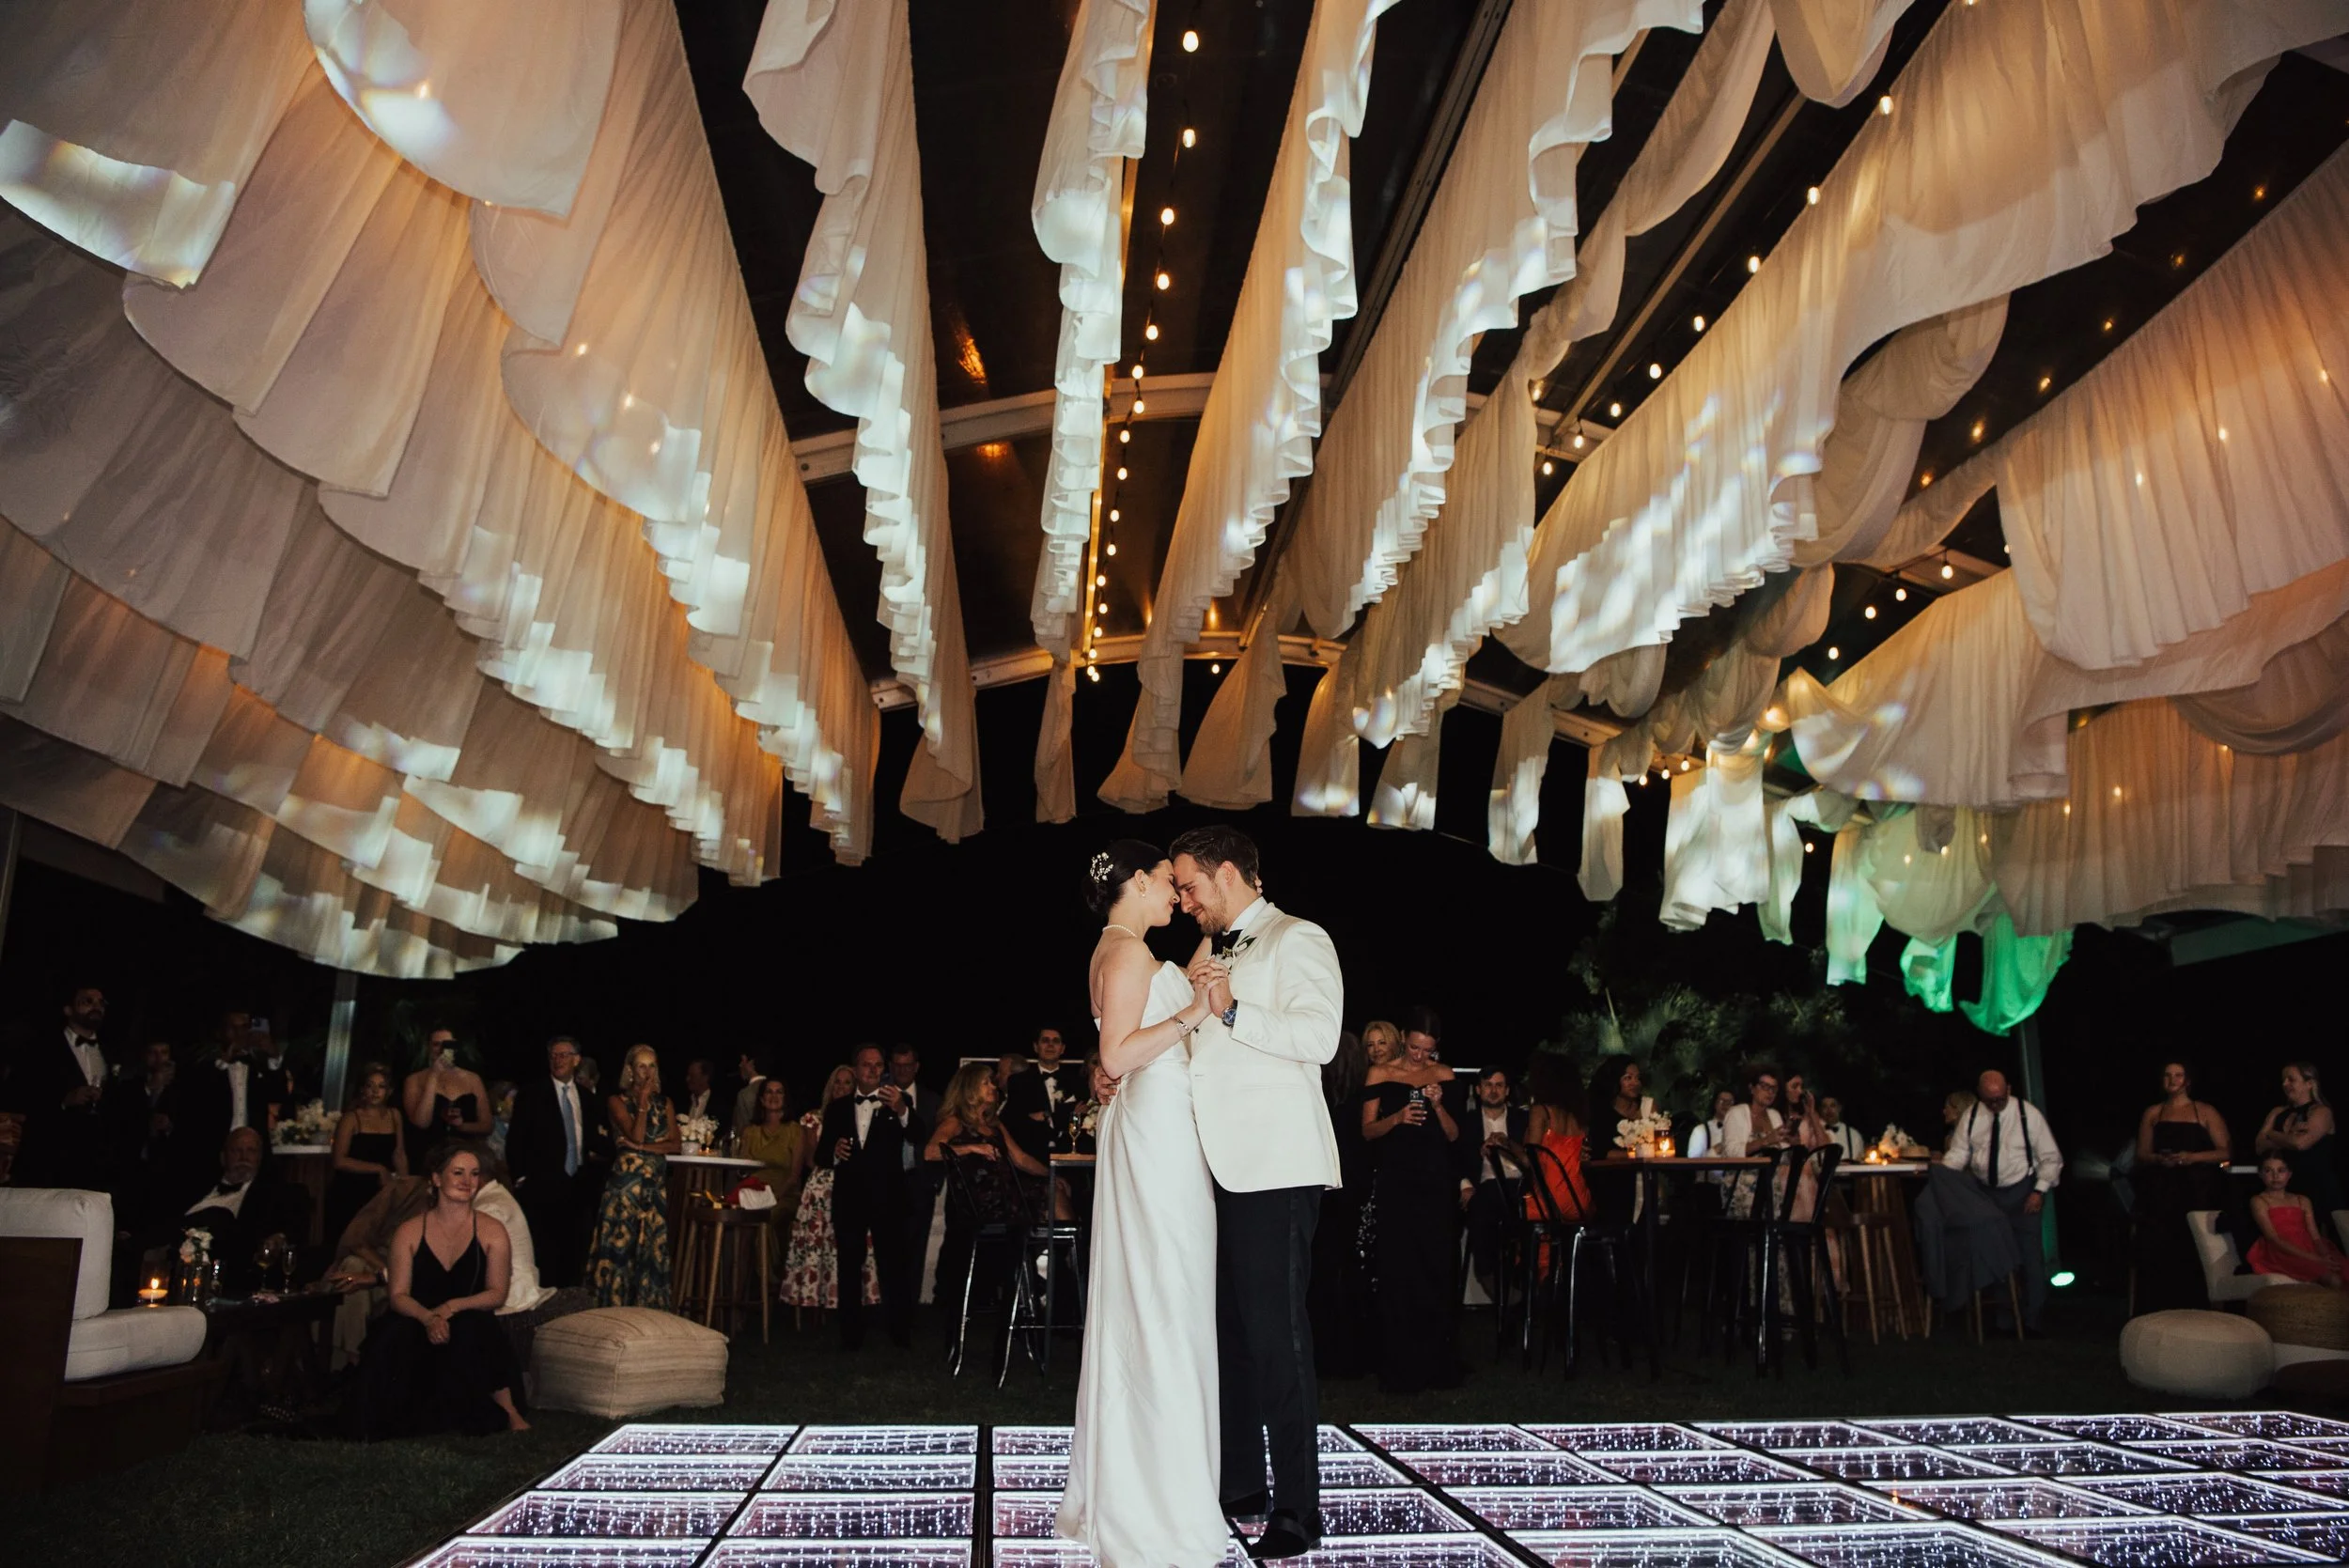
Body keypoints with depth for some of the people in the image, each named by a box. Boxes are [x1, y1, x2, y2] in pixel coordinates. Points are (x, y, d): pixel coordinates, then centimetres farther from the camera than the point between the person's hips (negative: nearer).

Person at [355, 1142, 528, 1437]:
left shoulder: (492, 1232, 4)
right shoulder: (409, 1232, 7)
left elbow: (497, 1294, 0)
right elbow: (398, 1295, 1)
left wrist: (452, 1307, -18)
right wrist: (428, 1318, -21)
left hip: (470, 1326, -1)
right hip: (418, 1322, 1)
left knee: (471, 1330, -35)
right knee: (394, 1338, -33)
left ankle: (507, 1412, -22)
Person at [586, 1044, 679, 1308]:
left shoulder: (664, 1103, 14)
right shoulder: (617, 1101, 3)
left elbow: (676, 1144, 4)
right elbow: (636, 1135, -11)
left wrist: (643, 1147, -7)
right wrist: (643, 1100, -9)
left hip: (657, 1182, 4)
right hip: (626, 1180, -3)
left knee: (652, 1246, 2)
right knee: (621, 1244, -5)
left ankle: (648, 1309, 6)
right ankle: (616, 1309, -1)